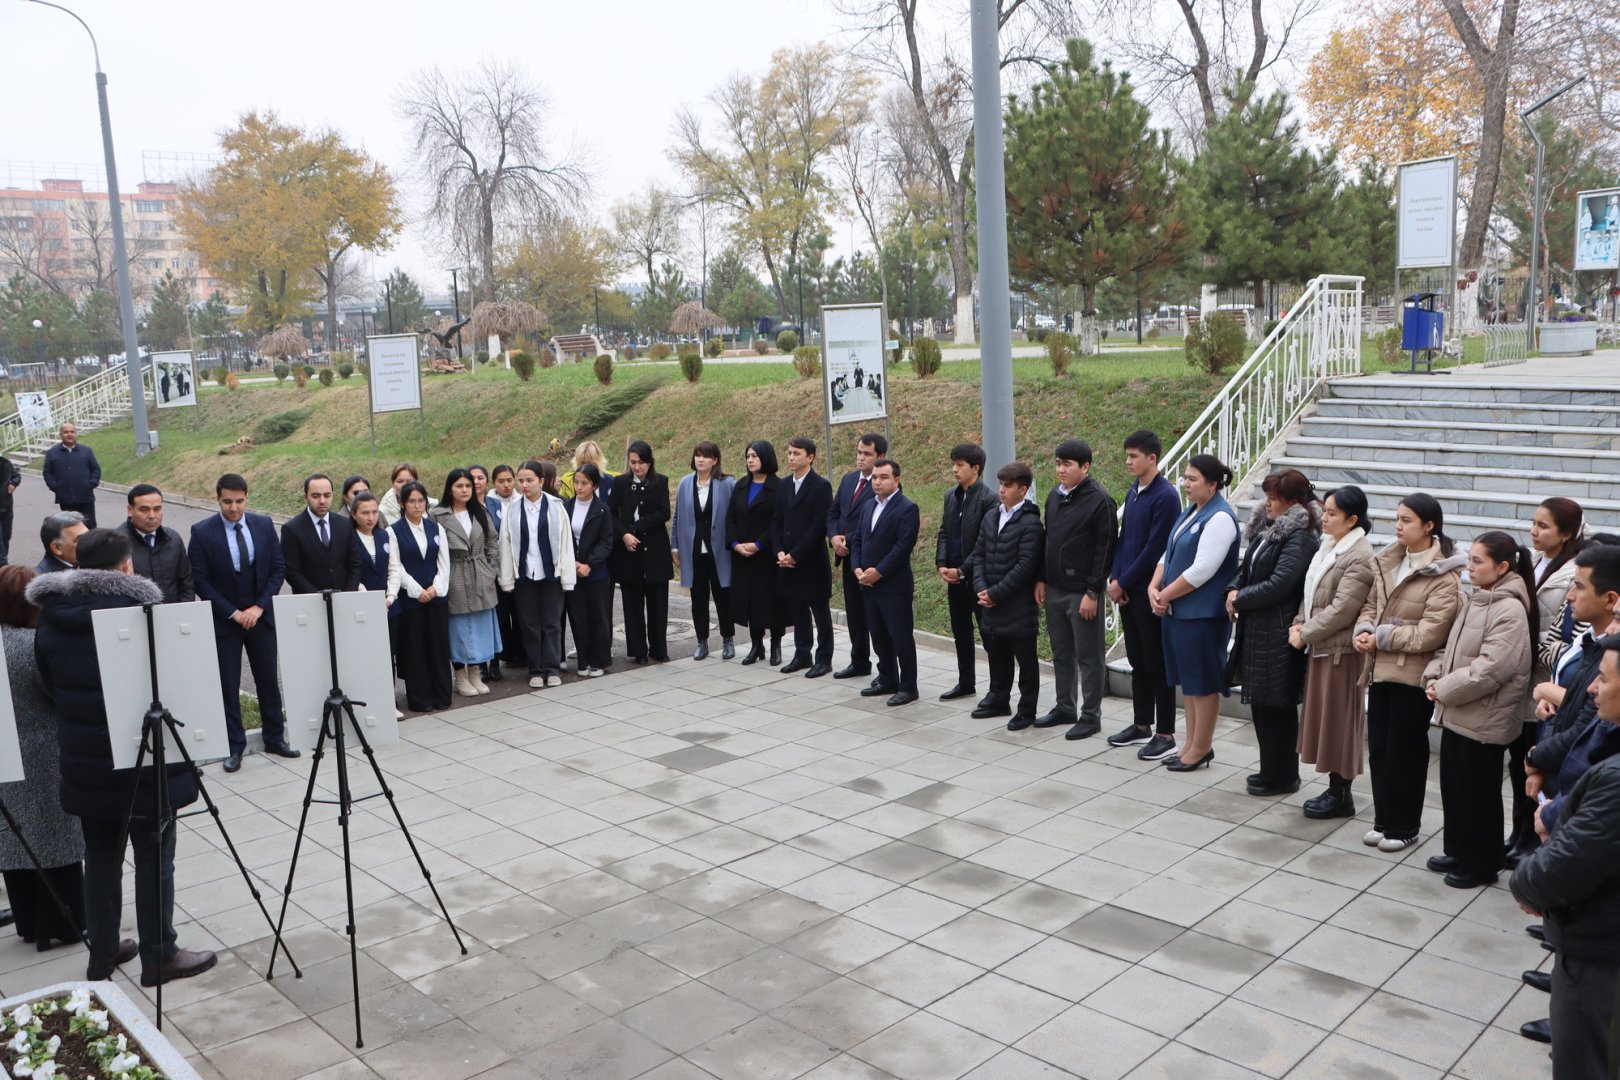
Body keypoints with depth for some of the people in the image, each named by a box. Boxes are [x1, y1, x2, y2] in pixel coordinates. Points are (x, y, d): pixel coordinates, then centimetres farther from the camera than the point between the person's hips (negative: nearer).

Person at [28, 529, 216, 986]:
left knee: (100, 855, 16)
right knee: (154, 857, 4)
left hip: (83, 760, 5)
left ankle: (102, 950, 26)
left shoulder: (50, 617, 4)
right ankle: (159, 956, 10)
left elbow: (48, 687, 11)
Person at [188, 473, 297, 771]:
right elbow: (200, 581, -8)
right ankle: (235, 746, 14)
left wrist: (259, 606, -7)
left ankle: (275, 738, 22)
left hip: (261, 616, 2)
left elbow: (278, 568, 2)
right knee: (229, 686, 4)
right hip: (224, 620, -2)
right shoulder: (202, 532, -8)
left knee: (268, 680, 10)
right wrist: (232, 613, -12)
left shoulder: (264, 525, 0)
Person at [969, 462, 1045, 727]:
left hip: (1019, 605, -6)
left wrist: (995, 593, -17)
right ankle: (999, 700, 33)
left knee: (1025, 659, 6)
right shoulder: (991, 516, 8)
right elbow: (978, 554, 10)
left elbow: (1026, 566, -18)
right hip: (991, 604, 7)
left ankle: (1027, 710, 16)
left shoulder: (1030, 522, -14)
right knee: (997, 654, 18)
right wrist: (980, 588, -4)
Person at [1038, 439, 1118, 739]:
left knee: (1089, 657, 3)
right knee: (1061, 654, 16)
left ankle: (1090, 717, 12)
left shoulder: (1099, 501, -12)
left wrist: (1093, 592, -17)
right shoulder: (1054, 496, 10)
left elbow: (1105, 551, -14)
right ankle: (1065, 708, 28)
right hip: (1054, 590, 7)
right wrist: (1041, 579, 12)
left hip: (1082, 593, -7)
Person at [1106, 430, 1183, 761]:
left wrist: (1124, 582, -13)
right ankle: (1142, 725, 27)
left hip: (1149, 592, -8)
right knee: (1138, 662, 16)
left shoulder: (1165, 496, -14)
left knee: (1158, 664, 0)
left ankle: (1165, 734, 8)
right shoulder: (1132, 493, 11)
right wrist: (1115, 578, 1)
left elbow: (1155, 549, -18)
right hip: (1126, 592, 8)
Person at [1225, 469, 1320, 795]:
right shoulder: (1266, 529, 12)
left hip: (1278, 634, -9)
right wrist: (1235, 590, -1)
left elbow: (1277, 585, -22)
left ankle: (1282, 777, 14)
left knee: (1276, 706, 1)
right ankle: (1272, 770, 28)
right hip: (1257, 629, 9)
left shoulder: (1300, 538, -15)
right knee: (1261, 703, 15)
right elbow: (1247, 566, 18)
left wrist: (1240, 600, -11)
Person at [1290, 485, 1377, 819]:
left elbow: (1341, 610, -21)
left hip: (1340, 651, -9)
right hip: (1320, 647, 9)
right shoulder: (1328, 547, 12)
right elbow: (1310, 592, 16)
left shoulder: (1360, 558, -17)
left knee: (1338, 720, 0)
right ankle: (1334, 788, 25)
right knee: (1323, 717, 14)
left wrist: (1304, 634, -14)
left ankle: (1341, 795, 12)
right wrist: (1299, 624, 1)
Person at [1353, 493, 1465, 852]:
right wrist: (1363, 631, -7)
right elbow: (1371, 603, 14)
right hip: (1381, 668, 7)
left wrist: (1380, 637, -15)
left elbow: (1428, 634, -19)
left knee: (1405, 752, 6)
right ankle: (1383, 820, 26)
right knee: (1378, 749, 12)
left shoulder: (1443, 576, -14)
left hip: (1412, 675, -7)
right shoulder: (1389, 561, 9)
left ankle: (1403, 827, 20)